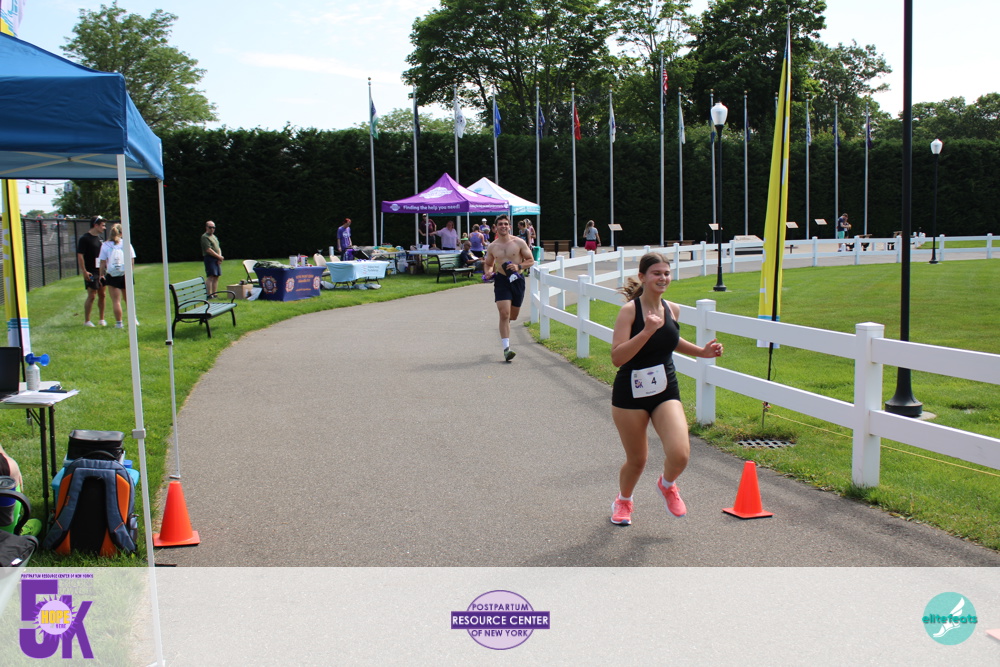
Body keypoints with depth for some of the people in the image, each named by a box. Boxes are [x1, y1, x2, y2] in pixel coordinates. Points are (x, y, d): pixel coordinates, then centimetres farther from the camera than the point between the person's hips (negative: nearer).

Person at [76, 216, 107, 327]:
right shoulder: (85, 239, -11)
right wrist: (84, 271, -20)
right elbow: (80, 256, -14)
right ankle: (86, 321, 2)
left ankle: (102, 319, 18)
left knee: (102, 295, 9)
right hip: (91, 272, -7)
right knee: (91, 296, -6)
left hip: (101, 271, 7)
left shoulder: (100, 237, 13)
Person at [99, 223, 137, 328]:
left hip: (112, 276, -2)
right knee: (128, 298, 17)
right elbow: (132, 261, -1)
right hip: (125, 275, 2)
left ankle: (118, 323, 3)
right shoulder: (127, 244, -1)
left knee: (116, 300, 2)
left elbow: (103, 263, -4)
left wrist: (102, 275, 5)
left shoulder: (105, 245, -4)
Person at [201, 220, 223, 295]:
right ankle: (209, 295, -17)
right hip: (210, 259, -8)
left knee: (216, 277, 6)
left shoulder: (214, 236, 21)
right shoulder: (205, 237, -7)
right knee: (210, 277, -14)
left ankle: (214, 294, 10)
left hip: (217, 259, 9)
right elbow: (208, 250, -15)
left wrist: (220, 257, 2)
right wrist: (219, 256, -9)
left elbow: (218, 248, 20)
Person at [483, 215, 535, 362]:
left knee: (513, 316, 11)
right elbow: (488, 263, 19)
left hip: (517, 280, 1)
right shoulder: (492, 247, 5)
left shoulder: (519, 243, -1)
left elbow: (531, 260, 3)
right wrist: (488, 272, -3)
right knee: (504, 314, -15)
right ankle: (506, 348, -14)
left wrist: (519, 266, -16)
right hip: (501, 280, -1)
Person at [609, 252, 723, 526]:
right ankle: (623, 501, 42)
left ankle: (667, 485, 20)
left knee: (680, 455, -16)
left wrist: (701, 352, 12)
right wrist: (647, 331, -31)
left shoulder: (672, 310, 3)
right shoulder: (630, 310, -14)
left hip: (666, 392, 4)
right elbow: (617, 357, -23)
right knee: (637, 460, 9)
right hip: (631, 394, -3)